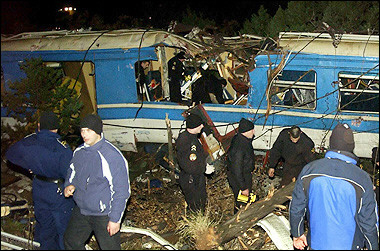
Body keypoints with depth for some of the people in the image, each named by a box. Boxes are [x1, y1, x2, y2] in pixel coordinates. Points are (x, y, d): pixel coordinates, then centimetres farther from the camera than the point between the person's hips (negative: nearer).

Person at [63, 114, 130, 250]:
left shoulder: (113, 157, -23)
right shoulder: (79, 151, -1)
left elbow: (121, 192, -19)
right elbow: (72, 171, 19)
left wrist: (115, 219, -17)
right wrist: (69, 185, -3)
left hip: (104, 216, -6)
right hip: (80, 211, 7)